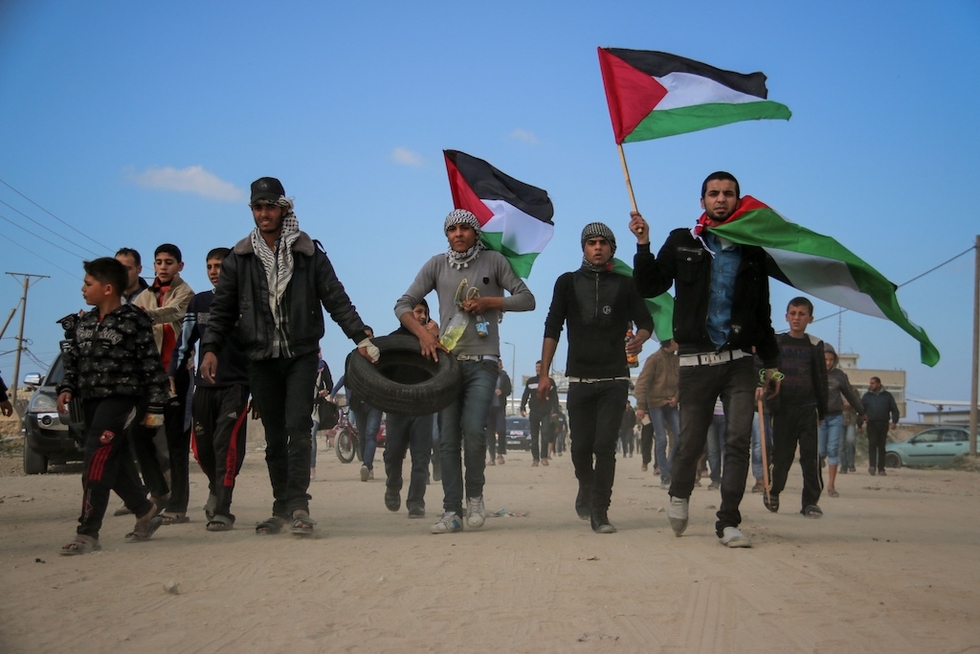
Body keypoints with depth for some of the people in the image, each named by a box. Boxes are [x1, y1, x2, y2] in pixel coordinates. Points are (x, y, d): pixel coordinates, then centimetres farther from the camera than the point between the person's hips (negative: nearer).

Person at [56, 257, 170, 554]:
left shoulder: (134, 321, -8)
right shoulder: (84, 324, 14)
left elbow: (152, 365, -8)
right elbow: (72, 360, 20)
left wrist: (156, 406, -10)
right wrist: (67, 388, 2)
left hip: (120, 398, -8)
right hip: (91, 400, 8)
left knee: (97, 460, -16)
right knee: (115, 463, 14)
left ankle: (87, 534, -16)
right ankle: (146, 513, 32)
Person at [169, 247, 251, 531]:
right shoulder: (199, 302, 12)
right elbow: (185, 341, 15)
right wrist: (172, 375, 5)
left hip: (236, 385, -4)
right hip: (204, 385, 4)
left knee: (226, 444, -14)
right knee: (202, 446, 8)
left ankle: (222, 511, -11)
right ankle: (217, 488, 36)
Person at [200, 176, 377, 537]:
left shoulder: (308, 253, 3)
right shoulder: (239, 258, 8)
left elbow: (336, 299, 2)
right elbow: (223, 309, 9)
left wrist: (361, 338, -7)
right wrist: (211, 348, -4)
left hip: (301, 355, -2)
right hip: (261, 359, 2)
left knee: (298, 428, -12)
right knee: (274, 436, 6)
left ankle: (299, 504, -12)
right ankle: (282, 507, 12)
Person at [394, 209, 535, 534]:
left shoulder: (493, 261, 6)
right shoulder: (437, 265, 9)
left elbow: (527, 299, 5)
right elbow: (403, 305, 7)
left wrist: (488, 302, -8)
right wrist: (422, 333, -9)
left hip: (483, 363, -2)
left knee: (473, 429, -17)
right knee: (448, 439, 0)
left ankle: (475, 495, 5)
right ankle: (451, 512, 5)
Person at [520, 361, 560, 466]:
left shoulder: (550, 381, 8)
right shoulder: (530, 381, 12)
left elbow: (554, 397, 8)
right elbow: (525, 395, 11)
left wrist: (555, 410, -2)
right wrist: (522, 408, -1)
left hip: (546, 412, -2)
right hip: (534, 412, 2)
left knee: (545, 433, -17)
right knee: (534, 437, 1)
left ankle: (544, 457, -12)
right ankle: (535, 459, 5)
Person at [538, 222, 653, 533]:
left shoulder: (624, 285, 8)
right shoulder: (568, 283, 8)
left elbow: (646, 322, 12)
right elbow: (552, 329, 6)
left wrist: (639, 339, -13)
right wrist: (544, 374, -1)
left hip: (615, 379, -1)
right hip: (579, 378, 1)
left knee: (605, 446, -8)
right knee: (581, 447, 5)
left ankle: (599, 512, -3)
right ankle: (586, 489, 34)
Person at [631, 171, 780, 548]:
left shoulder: (751, 251, 10)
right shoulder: (683, 243, 6)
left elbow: (763, 312, 16)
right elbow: (649, 287, 1)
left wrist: (771, 363, 15)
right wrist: (643, 244, -11)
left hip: (739, 361, 1)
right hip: (695, 361, -1)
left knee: (739, 440, -7)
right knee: (690, 441, 4)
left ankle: (728, 523, 0)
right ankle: (679, 495, 33)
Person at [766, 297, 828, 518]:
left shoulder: (815, 345, 6)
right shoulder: (776, 342, 6)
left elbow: (821, 380, 8)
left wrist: (822, 410, 6)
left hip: (808, 408, 0)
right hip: (783, 408, 0)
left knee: (811, 456, -6)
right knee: (781, 455, 6)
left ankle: (810, 501, 0)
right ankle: (773, 492, 28)